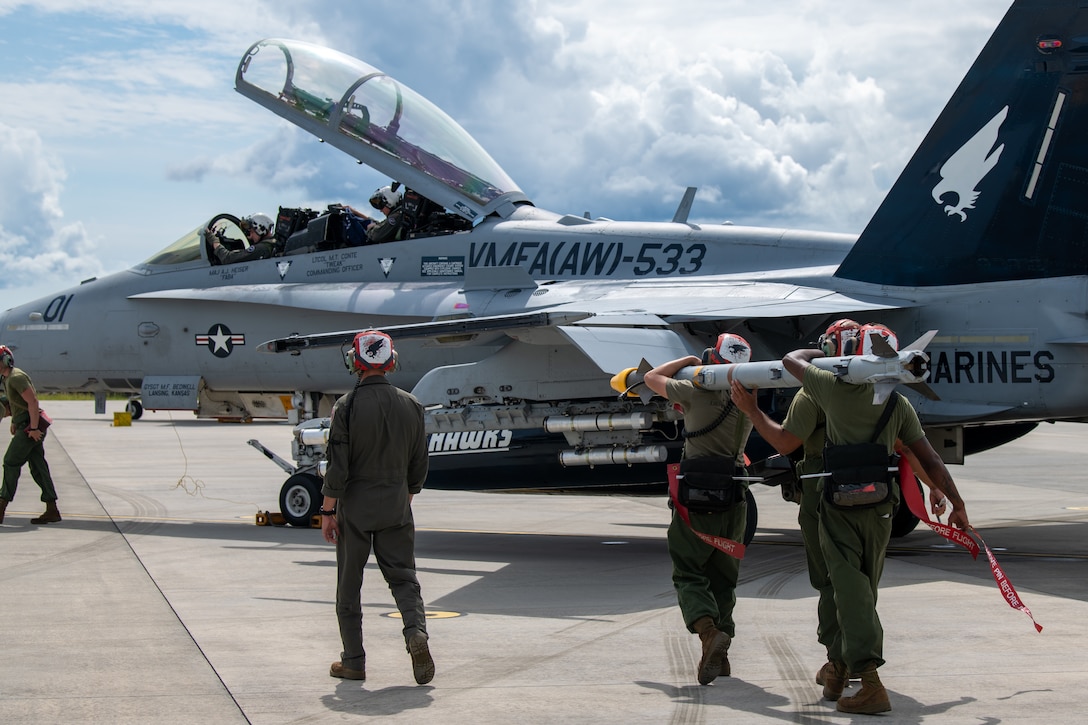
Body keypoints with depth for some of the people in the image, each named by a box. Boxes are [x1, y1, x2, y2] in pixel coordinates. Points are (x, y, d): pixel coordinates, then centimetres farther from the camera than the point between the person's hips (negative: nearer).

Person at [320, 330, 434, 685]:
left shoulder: (348, 406, -11)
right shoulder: (411, 405, 2)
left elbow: (338, 466, -12)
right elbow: (418, 465, 9)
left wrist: (327, 511, -5)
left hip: (355, 507, -3)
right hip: (396, 508, 3)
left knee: (349, 585, 8)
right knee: (403, 576, 8)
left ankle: (353, 661, 13)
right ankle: (416, 632, -18)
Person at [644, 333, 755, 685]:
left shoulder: (698, 393, -9)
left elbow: (652, 378, 6)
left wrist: (689, 360, 20)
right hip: (734, 498, 5)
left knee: (688, 573, 0)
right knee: (723, 575, 14)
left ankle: (708, 631, -24)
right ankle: (720, 655, 16)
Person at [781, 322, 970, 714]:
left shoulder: (835, 388, -6)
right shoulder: (899, 405, 3)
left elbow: (792, 359, 11)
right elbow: (931, 461, 5)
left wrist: (827, 353, 29)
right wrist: (957, 504, 14)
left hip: (838, 507, -4)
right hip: (879, 508, 4)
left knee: (849, 588, -9)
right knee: (865, 589, 17)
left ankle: (870, 680, -21)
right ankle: (839, 667, 30)